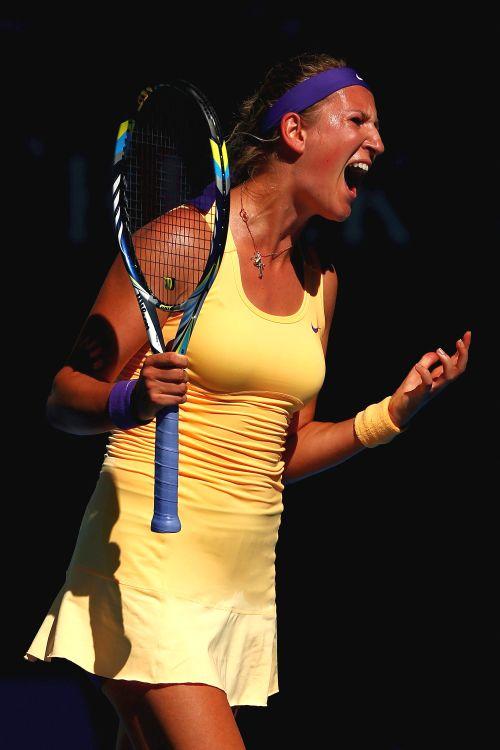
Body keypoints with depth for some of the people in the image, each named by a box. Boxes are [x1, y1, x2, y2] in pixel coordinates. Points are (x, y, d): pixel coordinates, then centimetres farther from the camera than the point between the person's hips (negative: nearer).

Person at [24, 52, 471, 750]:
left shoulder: (320, 280, 13)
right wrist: (133, 399, -29)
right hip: (152, 558, -7)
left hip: (248, 580, 7)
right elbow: (66, 398, -8)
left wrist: (396, 410, 4)